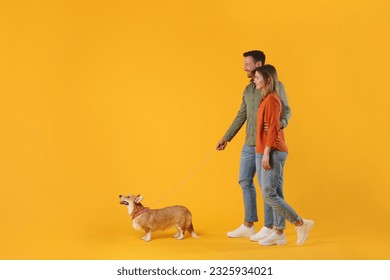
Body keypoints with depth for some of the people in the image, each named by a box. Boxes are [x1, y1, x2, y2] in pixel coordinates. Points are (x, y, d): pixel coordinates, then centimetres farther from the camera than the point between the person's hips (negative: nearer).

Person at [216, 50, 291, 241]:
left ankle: (268, 227, 10)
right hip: (249, 144, 7)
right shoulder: (248, 89, 15)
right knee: (245, 181, 9)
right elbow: (241, 116, 19)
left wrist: (281, 122, -32)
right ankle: (248, 226, 19)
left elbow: (286, 110, -9)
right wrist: (226, 138, 19)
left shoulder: (275, 85, -6)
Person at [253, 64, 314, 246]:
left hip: (272, 153, -10)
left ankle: (301, 223, -1)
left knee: (269, 195, -9)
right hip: (270, 153, 10)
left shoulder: (271, 99, -12)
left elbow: (273, 129, -18)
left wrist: (266, 153, -21)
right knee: (275, 194, 9)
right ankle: (279, 233, 13)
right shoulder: (267, 99, 17)